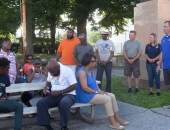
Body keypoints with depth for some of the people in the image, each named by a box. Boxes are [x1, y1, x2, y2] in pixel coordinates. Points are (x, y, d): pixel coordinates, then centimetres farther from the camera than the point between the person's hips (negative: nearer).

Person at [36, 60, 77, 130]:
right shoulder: (51, 71, 6)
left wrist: (59, 92, -22)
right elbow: (49, 81, 24)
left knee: (64, 103, -40)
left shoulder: (67, 70, -14)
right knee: (40, 103, -20)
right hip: (54, 96, 6)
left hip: (68, 95, -6)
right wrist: (46, 87, 0)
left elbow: (74, 86, -18)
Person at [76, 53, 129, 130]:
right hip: (85, 96, -10)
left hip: (93, 93, 10)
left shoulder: (91, 71, 13)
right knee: (107, 98, -23)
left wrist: (99, 90, 0)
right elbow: (84, 87, -24)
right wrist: (97, 92, -17)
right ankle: (112, 123, -17)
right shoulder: (82, 72, -18)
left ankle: (117, 119, 5)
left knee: (112, 96, 0)